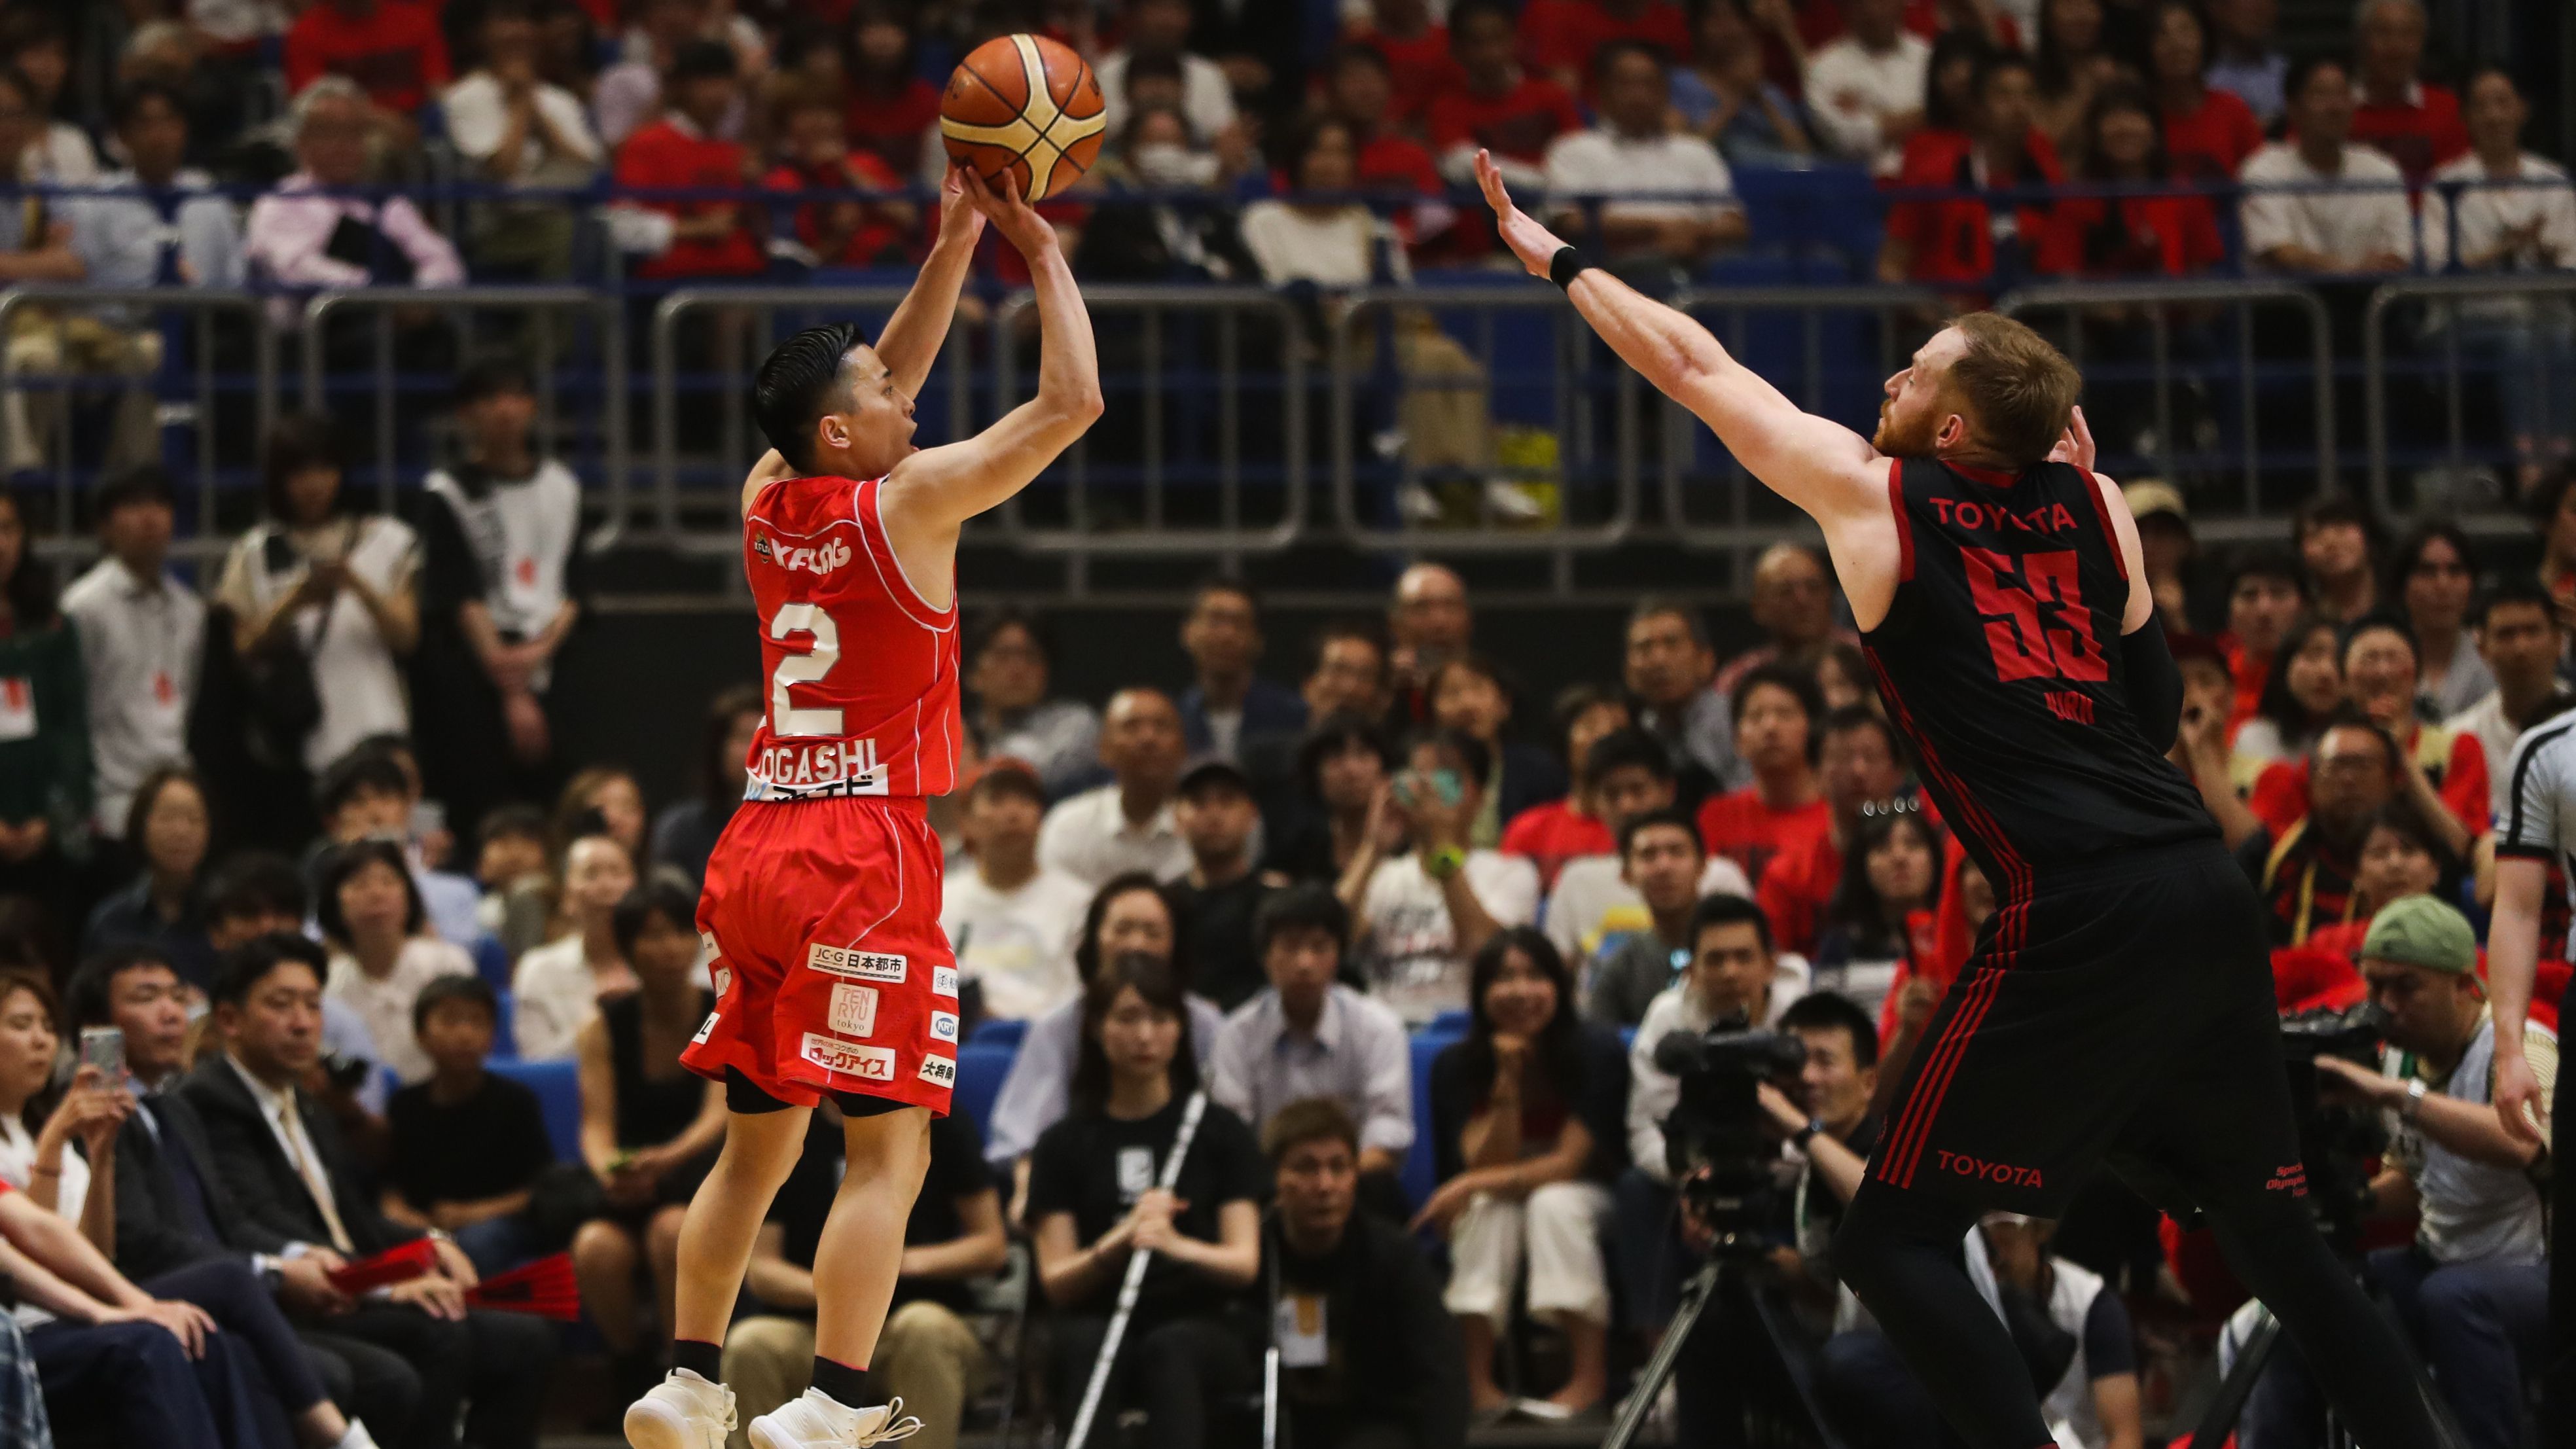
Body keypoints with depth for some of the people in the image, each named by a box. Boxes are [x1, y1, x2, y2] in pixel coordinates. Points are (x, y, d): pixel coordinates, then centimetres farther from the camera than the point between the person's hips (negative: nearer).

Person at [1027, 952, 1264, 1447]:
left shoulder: (1221, 1132, 11)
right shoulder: (1065, 1144, 13)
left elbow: (1244, 1263, 0)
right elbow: (1056, 1282, 2)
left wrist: (1175, 1245, -23)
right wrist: (1119, 1243, -19)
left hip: (1202, 1331, -1)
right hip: (1100, 1320, 1)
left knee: (1170, 1349, -37)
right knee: (1086, 1343, -36)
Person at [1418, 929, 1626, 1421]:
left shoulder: (1594, 1052, -15)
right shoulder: (1456, 1065, -10)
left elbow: (1570, 1163, -18)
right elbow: (1485, 1164, -17)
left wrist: (1475, 1184, -27)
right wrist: (1507, 1082, -28)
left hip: (1579, 1202, -1)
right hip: (1489, 1219, 1)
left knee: (1555, 1203, -34)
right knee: (1489, 1207, -32)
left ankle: (1590, 1377, -38)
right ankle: (1475, 1381, -38)